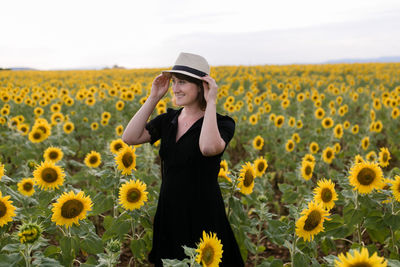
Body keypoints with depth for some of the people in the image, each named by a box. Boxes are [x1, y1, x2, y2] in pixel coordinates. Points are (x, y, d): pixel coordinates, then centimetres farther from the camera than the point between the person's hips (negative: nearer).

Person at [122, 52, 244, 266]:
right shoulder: (168, 119, 4)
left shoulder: (221, 123, -11)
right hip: (168, 214, 5)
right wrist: (153, 97, -8)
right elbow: (129, 138, -8)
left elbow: (209, 148, -34)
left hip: (203, 216, -5)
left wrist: (211, 102, -24)